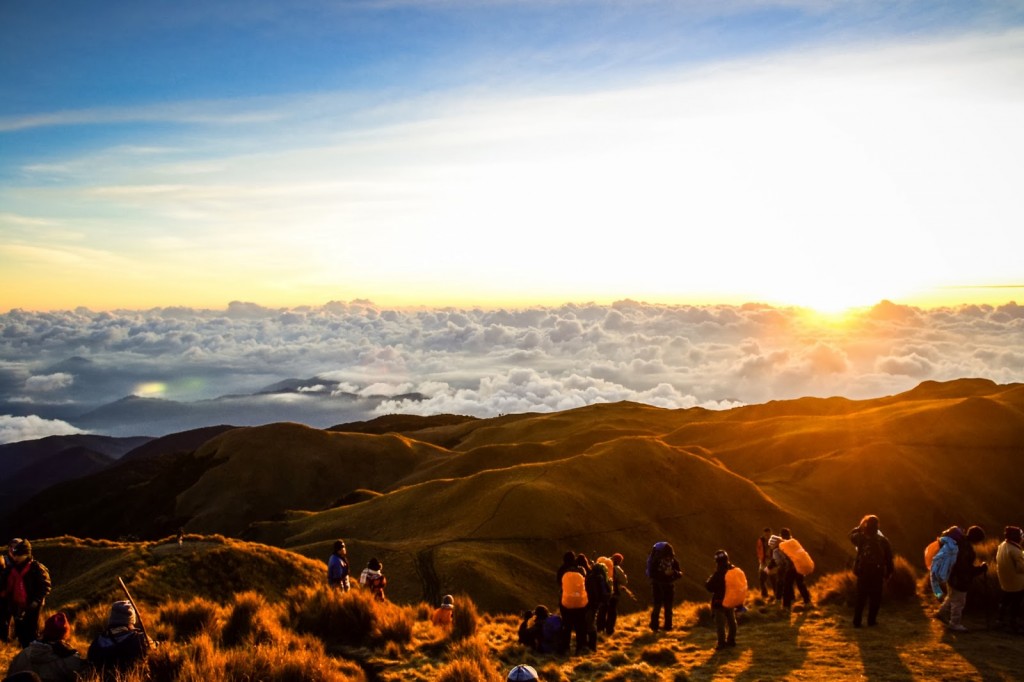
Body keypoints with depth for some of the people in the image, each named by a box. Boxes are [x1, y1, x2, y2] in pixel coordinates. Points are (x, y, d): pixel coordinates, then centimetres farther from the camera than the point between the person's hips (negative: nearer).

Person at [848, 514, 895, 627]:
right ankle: (871, 621, 11)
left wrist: (860, 526, 13)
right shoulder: (883, 540, -7)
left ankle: (857, 621, 8)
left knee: (861, 598, 9)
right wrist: (888, 573, 8)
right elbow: (889, 559, -2)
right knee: (875, 598, 12)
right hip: (877, 574, -1)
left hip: (862, 572, 1)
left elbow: (851, 535, 18)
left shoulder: (861, 537, -7)